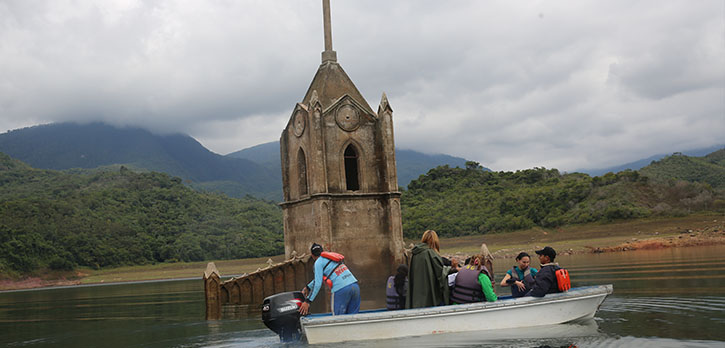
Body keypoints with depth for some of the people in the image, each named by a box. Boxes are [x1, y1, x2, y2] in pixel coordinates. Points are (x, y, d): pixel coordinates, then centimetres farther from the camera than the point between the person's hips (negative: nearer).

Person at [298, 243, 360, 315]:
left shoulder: (318, 262, 4)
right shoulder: (331, 257, 26)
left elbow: (318, 284, -4)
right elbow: (320, 277, 37)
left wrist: (307, 301, -2)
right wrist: (308, 287, 42)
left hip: (341, 290, -7)